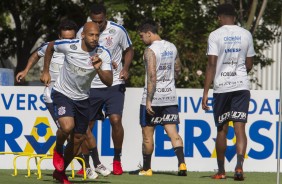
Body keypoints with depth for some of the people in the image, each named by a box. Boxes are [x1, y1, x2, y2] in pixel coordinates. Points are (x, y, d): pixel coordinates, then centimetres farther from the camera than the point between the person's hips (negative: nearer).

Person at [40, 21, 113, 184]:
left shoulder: (103, 54, -16)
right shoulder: (69, 46, -21)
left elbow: (109, 82, -22)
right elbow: (50, 46, 2)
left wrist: (98, 69, -40)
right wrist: (46, 72, 5)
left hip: (82, 98, 4)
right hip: (63, 93, -4)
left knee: (79, 138, 10)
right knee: (67, 126, -29)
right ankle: (58, 150, 5)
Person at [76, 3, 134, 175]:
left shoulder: (118, 30, -7)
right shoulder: (82, 33, -3)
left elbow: (129, 50, 8)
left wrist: (125, 68, -8)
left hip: (114, 84, -2)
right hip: (91, 86, 2)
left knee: (116, 120, -17)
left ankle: (117, 160, 0)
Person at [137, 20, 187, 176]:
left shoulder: (151, 50, -14)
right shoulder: (172, 47, 8)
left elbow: (152, 77, -20)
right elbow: (178, 69, 21)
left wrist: (148, 100, -20)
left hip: (153, 98, -6)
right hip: (170, 97, 6)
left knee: (147, 134, 6)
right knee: (173, 132, 1)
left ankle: (146, 168, 14)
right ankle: (182, 163, -16)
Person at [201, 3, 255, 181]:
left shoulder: (215, 35, -4)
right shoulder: (246, 35, 6)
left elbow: (212, 64, -9)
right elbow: (249, 65, 12)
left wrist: (205, 93, -8)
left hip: (222, 87, -1)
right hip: (242, 86, 1)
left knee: (222, 129, 9)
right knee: (240, 127, -3)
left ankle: (221, 171, 16)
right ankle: (239, 165, -22)